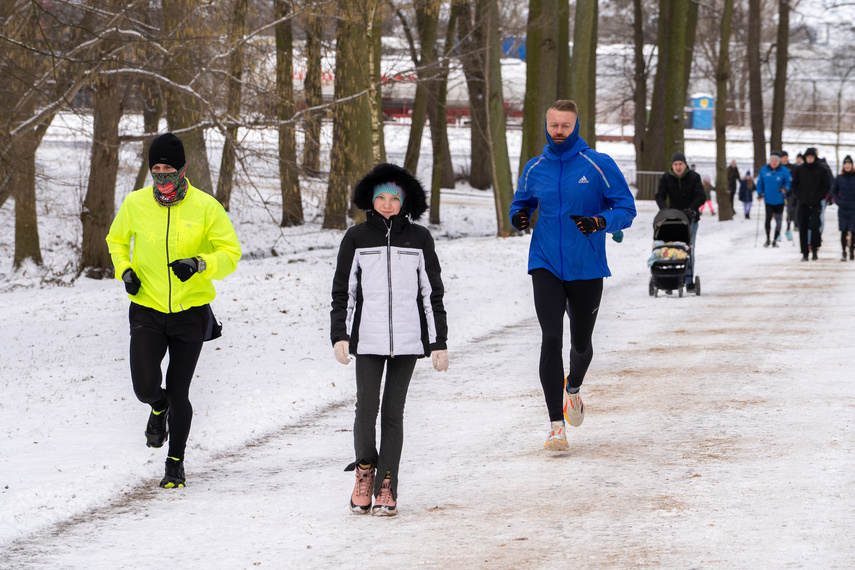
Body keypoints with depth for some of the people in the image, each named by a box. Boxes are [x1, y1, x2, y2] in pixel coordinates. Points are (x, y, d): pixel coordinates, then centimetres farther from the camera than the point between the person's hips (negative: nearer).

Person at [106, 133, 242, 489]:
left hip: (191, 311, -1)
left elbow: (231, 252, -4)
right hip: (147, 310, 1)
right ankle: (158, 409, 24)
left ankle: (176, 462, 25)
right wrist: (124, 270, -2)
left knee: (178, 393, 4)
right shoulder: (135, 204, -3)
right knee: (145, 387, -15)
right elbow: (116, 239, 17)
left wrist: (200, 263, -23)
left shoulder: (205, 206, -8)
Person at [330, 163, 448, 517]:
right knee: (366, 409, -10)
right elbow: (342, 292, 7)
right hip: (368, 340, 0)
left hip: (407, 339, 0)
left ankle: (386, 487, 6)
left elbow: (432, 294, 9)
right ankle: (365, 470, 14)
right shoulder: (357, 239, 5)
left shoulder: (419, 239, 6)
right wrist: (339, 336, -4)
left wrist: (439, 343, 5)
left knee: (393, 412, 0)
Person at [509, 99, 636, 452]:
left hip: (586, 268, -1)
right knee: (551, 339, -14)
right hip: (546, 265, 1)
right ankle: (557, 425, -13)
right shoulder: (534, 169, 4)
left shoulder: (599, 166, -5)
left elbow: (626, 209, -5)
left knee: (581, 343, 12)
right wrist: (518, 217, -5)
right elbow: (522, 202, 19)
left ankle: (573, 389, 48)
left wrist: (600, 222, -25)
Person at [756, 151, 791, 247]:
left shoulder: (784, 171, -3)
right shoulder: (764, 170, 3)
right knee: (768, 218, -7)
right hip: (768, 199, 1)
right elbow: (760, 182, 11)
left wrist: (785, 188, -20)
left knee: (778, 220, 3)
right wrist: (760, 193, 1)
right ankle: (768, 239, 9)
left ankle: (775, 240, 15)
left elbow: (788, 182, 1)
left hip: (779, 200, -1)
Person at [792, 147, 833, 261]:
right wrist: (798, 195, 3)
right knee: (803, 228, 2)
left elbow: (827, 186, 4)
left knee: (815, 226, -16)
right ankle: (804, 253, 8)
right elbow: (794, 184, 15)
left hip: (816, 204, -3)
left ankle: (815, 249, -2)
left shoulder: (821, 170, 0)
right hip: (803, 204, 3)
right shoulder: (800, 170, 6)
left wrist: (819, 196, -5)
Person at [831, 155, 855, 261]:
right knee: (843, 231, -4)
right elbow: (833, 191, 15)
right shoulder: (839, 178, 3)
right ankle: (843, 252, -1)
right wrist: (838, 201, 2)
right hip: (842, 209, 1)